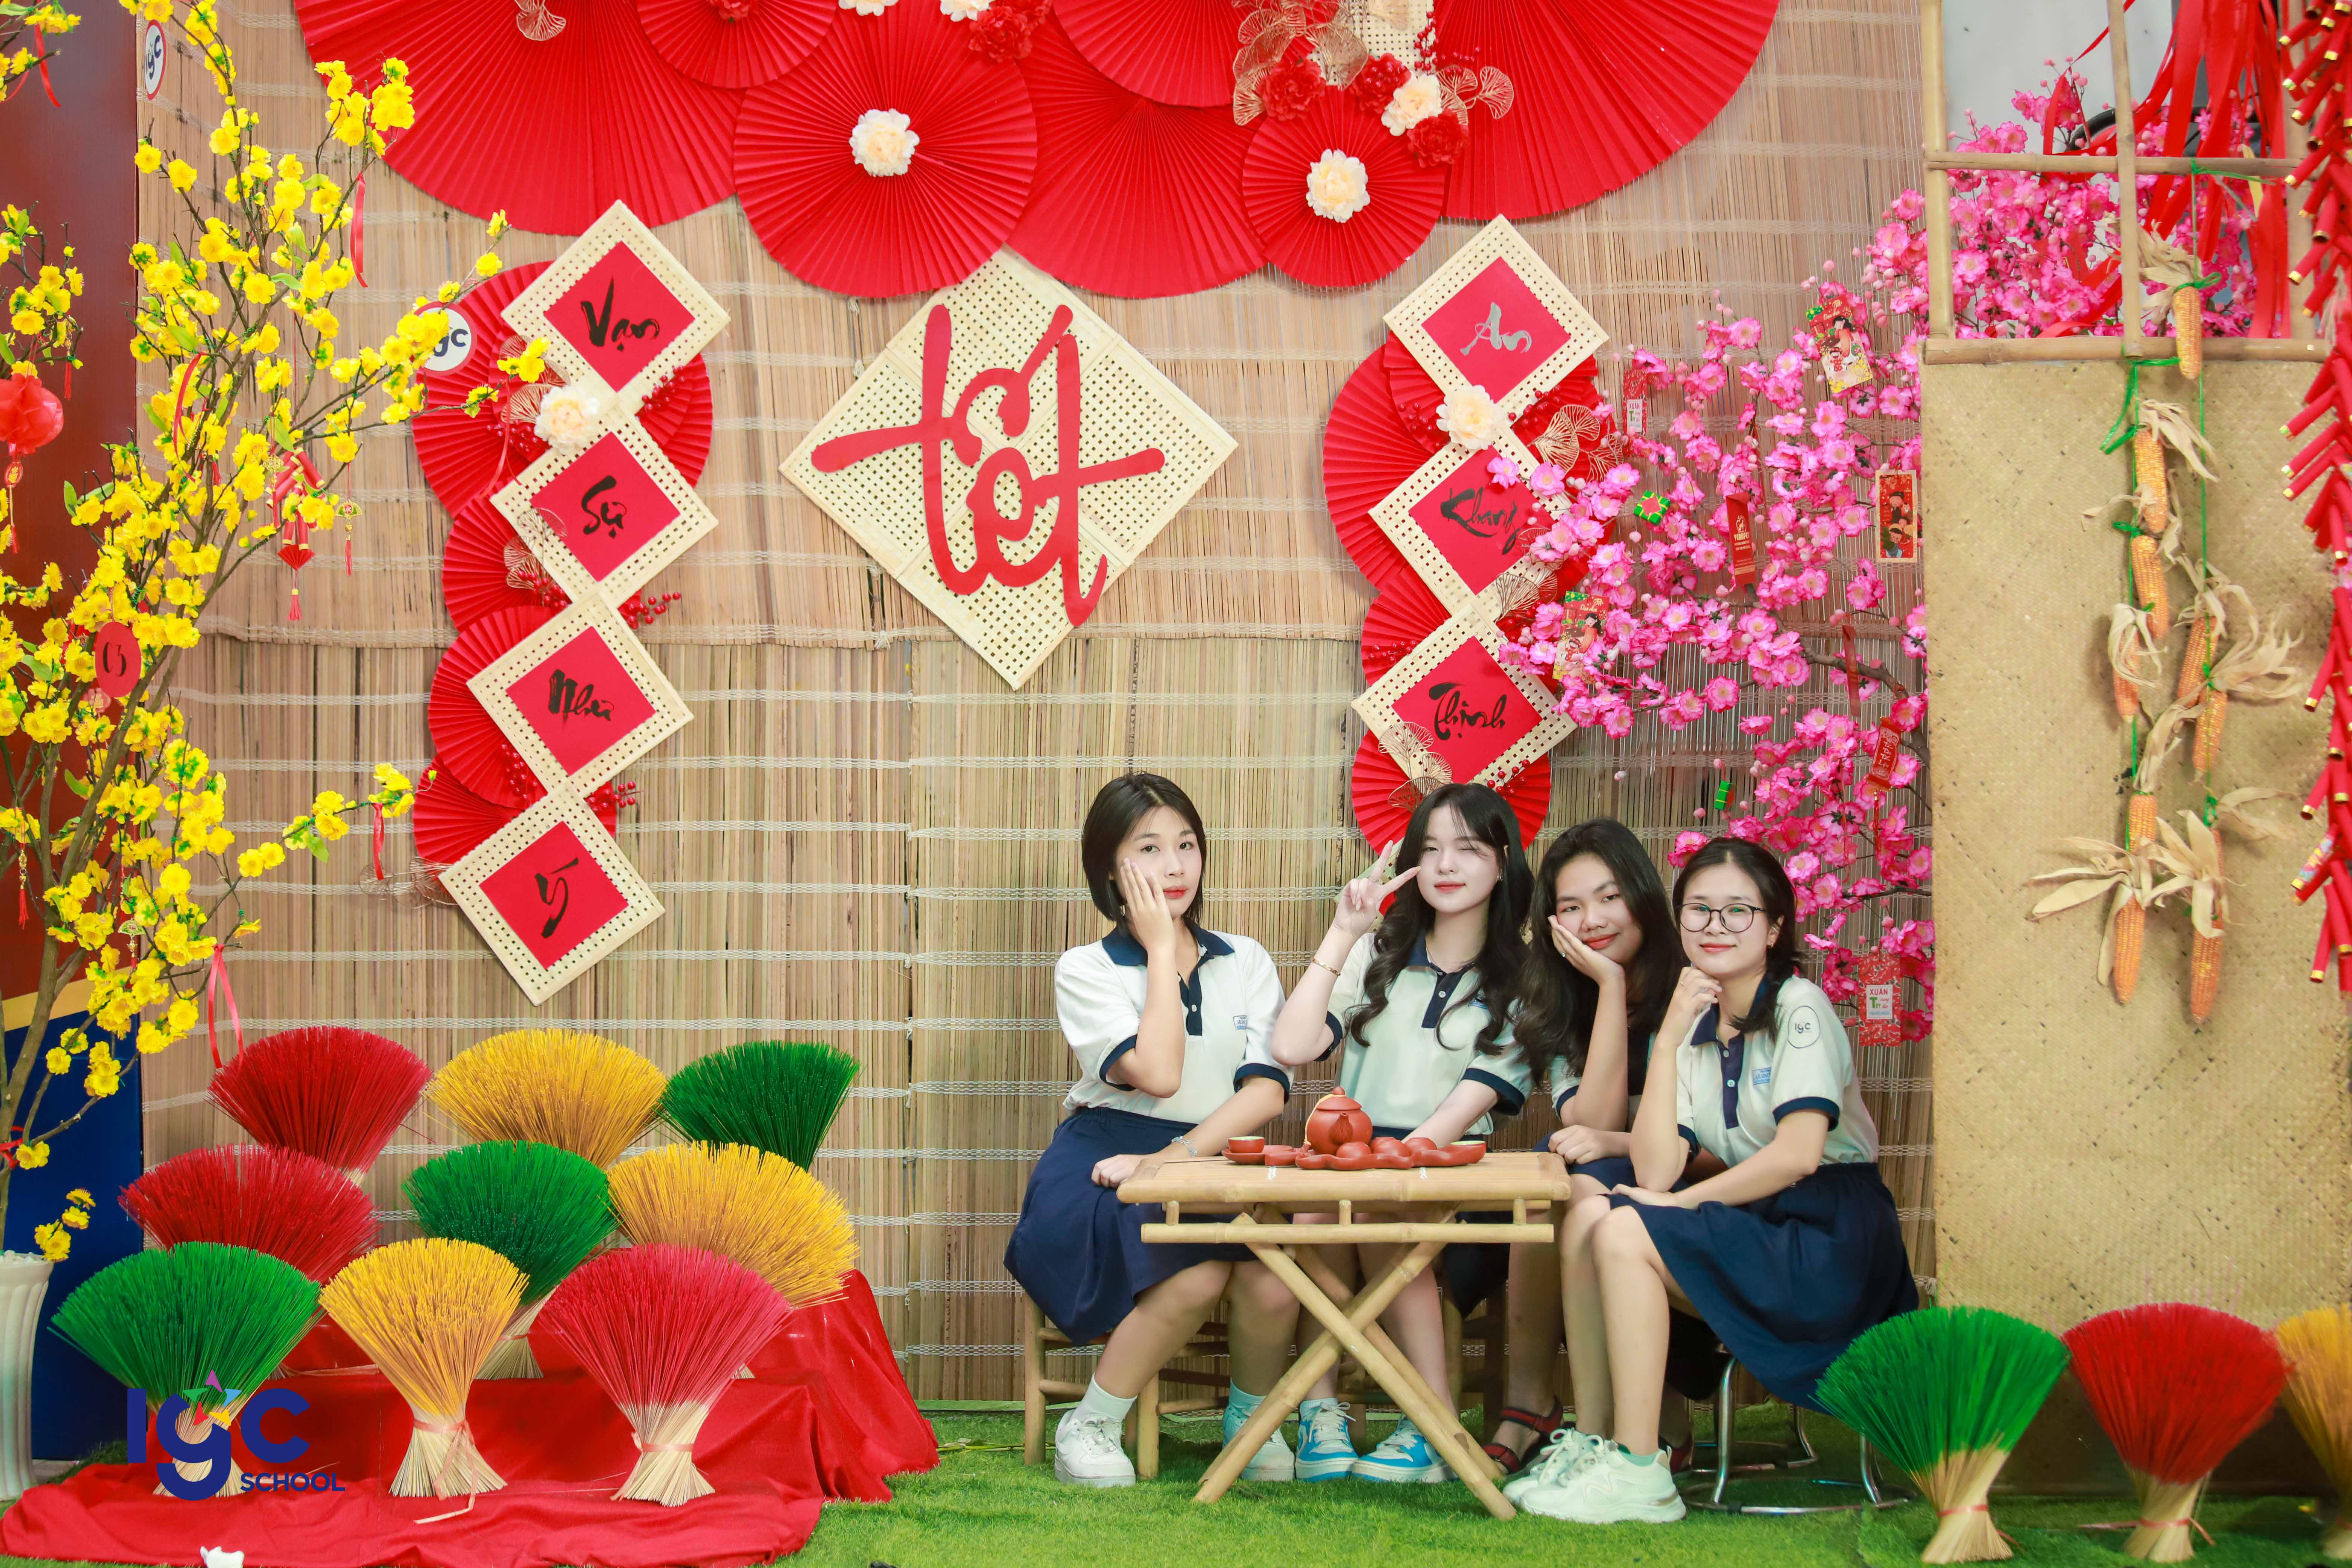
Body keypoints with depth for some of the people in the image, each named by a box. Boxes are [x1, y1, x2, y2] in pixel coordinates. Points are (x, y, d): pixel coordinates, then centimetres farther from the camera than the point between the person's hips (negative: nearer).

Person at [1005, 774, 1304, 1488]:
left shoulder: (1246, 962, 12)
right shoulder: (1085, 969, 2)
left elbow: (1267, 1090, -1)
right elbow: (1158, 1074, -14)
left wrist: (1179, 1155, -16)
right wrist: (1162, 950, -5)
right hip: (1109, 1160, -3)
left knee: (1274, 1286, -27)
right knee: (1197, 1275, -33)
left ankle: (1252, 1417, 6)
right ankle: (1091, 1428, -11)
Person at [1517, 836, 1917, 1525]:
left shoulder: (1799, 1009, -7)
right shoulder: (1696, 1033, 12)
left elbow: (1798, 1153, -20)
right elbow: (1656, 1173, -3)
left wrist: (1687, 1202, -11)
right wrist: (1669, 1040, -7)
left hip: (1833, 1244, -7)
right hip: (1757, 1232, 7)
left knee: (1625, 1233, -22)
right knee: (1587, 1217, -9)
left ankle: (1638, 1472, -20)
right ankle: (1591, 1442, -7)